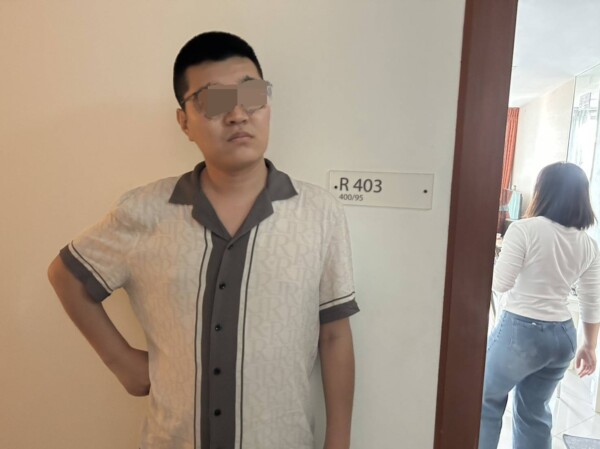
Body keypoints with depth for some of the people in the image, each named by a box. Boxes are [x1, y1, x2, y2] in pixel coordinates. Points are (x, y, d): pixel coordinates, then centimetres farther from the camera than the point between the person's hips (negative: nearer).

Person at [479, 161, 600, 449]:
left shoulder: (525, 229, -16)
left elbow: (500, 283, -14)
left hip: (521, 331, -6)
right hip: (563, 335, 6)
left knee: (487, 400, 14)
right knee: (535, 411, 21)